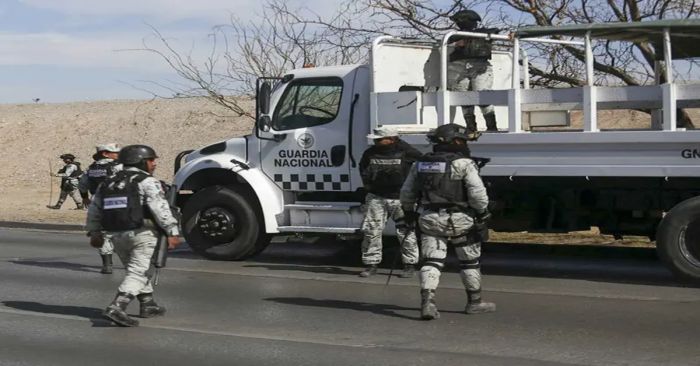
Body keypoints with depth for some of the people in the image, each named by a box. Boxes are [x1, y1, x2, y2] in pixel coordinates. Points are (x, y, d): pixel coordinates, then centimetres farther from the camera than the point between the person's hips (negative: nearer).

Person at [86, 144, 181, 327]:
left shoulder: (108, 182, 16)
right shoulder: (147, 182, -6)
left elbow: (94, 209, 17)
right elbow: (161, 209, -16)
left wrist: (94, 232, 22)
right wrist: (172, 232, -16)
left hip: (117, 235, 7)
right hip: (142, 234, -7)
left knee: (139, 270, 21)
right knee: (137, 272, -7)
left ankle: (148, 305, 27)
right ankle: (116, 308, -21)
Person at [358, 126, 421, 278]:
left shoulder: (405, 152, -9)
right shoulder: (370, 153, 4)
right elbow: (363, 169, 25)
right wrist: (368, 185, 17)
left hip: (400, 198, -3)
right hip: (376, 197, 3)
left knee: (406, 232, 1)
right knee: (371, 231, 0)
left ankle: (410, 265, 14)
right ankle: (371, 264, 12)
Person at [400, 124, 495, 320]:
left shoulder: (420, 164, 9)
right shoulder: (464, 164, -8)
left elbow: (407, 192, 15)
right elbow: (478, 193, -15)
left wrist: (408, 211, 29)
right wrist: (482, 216, -4)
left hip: (430, 219, 3)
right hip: (460, 220, -3)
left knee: (431, 262, 2)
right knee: (470, 261, 14)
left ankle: (427, 302, -16)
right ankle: (474, 302, 25)